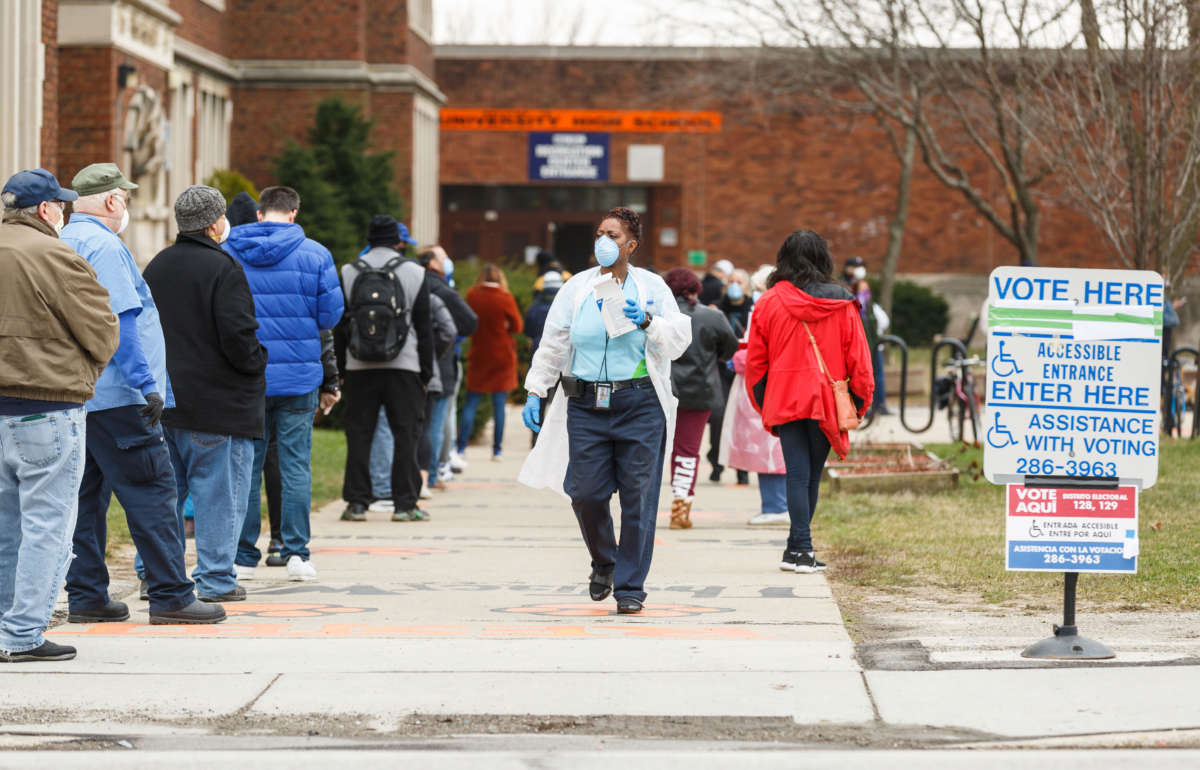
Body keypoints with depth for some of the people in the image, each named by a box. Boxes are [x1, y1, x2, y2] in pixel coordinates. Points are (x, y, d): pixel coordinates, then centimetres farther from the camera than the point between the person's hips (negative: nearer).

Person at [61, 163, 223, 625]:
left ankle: (85, 596, 11)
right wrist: (146, 383, -19)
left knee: (87, 495, 11)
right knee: (151, 491, -7)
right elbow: (120, 322, -20)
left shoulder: (64, 243, 18)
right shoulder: (102, 246, -13)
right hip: (114, 397, -10)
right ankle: (171, 596, -7)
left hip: (76, 394, 10)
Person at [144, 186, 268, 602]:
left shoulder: (157, 267, 10)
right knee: (220, 490, -1)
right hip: (216, 403, -7)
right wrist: (256, 365, -2)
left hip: (164, 400, 7)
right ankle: (216, 579, -1)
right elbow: (237, 334, -20)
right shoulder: (222, 268, -14)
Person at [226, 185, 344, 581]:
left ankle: (243, 556, 9)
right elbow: (331, 315, -3)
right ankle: (297, 552, 2)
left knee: (247, 464, 7)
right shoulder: (314, 255, -3)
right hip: (300, 375, -1)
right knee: (296, 464, 5)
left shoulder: (228, 253, 0)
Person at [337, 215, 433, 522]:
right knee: (405, 434, 3)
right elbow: (425, 327, 2)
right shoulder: (413, 273, 0)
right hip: (403, 367, -1)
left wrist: (338, 368, 12)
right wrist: (426, 371, 8)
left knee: (358, 434, 5)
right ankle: (404, 504, 0)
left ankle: (357, 503, 3)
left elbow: (339, 325, 6)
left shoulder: (349, 273, 4)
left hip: (359, 367, 1)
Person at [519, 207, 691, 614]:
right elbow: (552, 344, 12)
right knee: (586, 493, -2)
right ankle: (603, 562, 26)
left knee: (638, 497, -3)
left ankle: (630, 586, 5)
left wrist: (648, 322, -15)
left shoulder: (652, 287, 4)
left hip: (640, 406, -2)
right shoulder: (577, 288, 8)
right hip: (586, 407, 2)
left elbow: (679, 340, 1)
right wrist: (535, 392, 6)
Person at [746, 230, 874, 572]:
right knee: (812, 474, 10)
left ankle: (801, 548, -9)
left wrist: (763, 406, 15)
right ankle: (799, 548, 16)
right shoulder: (841, 303, -1)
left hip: (785, 401, 0)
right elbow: (857, 356, 0)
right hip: (828, 402, 0)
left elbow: (755, 361, 5)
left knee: (797, 473, 0)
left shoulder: (769, 303, 1)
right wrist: (861, 400, 9)